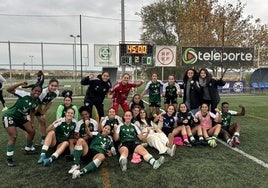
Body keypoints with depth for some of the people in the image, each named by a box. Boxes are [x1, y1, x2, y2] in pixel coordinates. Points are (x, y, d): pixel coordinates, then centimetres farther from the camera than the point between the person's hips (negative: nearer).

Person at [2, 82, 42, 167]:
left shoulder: (37, 102, -3)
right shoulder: (24, 94, -22)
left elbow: (32, 111, 11)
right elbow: (9, 90, -27)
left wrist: (31, 122, 6)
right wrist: (20, 84, -35)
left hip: (21, 117, 7)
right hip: (9, 116, -7)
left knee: (32, 131, 8)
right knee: (13, 136, -16)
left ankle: (28, 149, 31)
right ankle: (9, 159, -1)